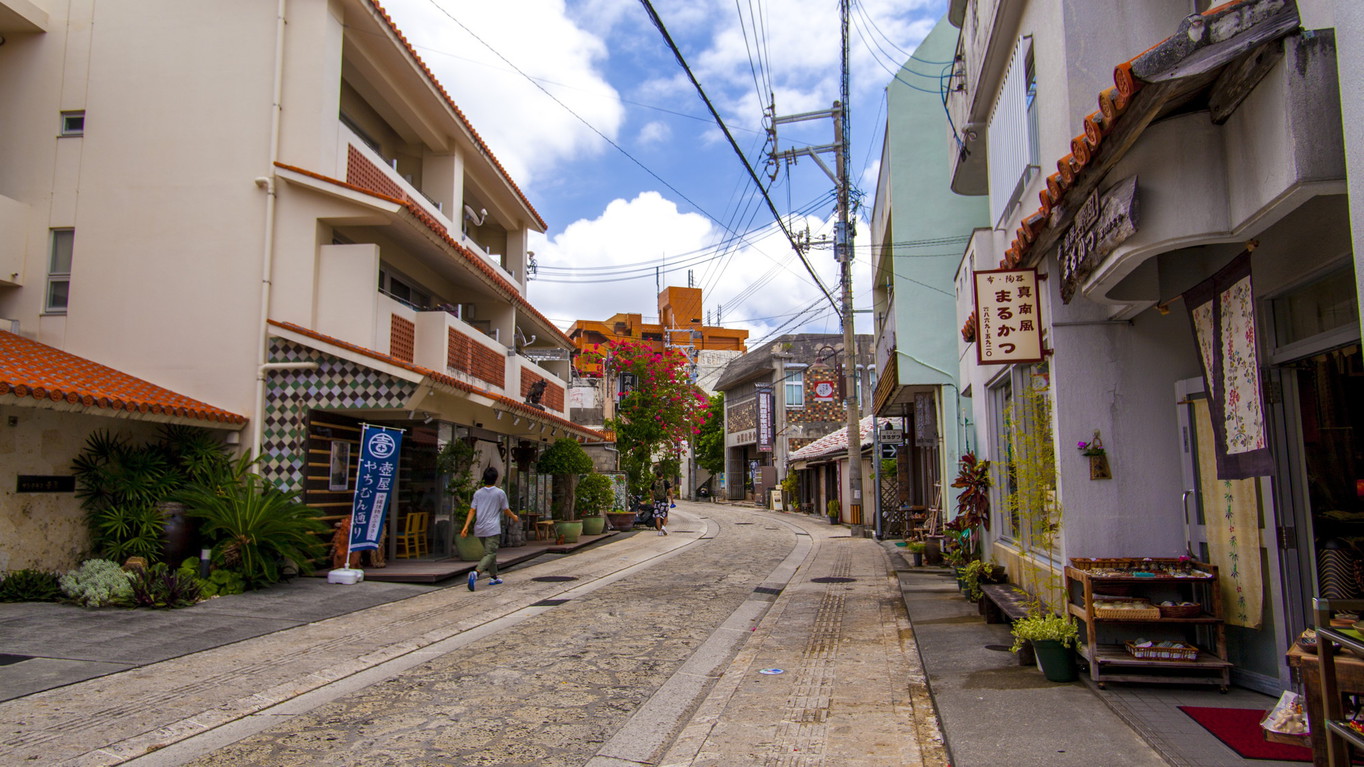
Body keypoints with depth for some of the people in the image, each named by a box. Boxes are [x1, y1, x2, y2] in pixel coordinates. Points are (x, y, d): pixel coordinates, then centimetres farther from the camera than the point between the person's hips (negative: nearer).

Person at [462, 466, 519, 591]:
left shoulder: (478, 493, 7)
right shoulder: (500, 493, -4)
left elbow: (472, 510, 0)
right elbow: (506, 510, 5)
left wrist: (466, 526, -1)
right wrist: (514, 517, 24)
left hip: (480, 529, 5)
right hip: (493, 529, -5)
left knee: (490, 552, 21)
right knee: (490, 554, -8)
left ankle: (493, 577, 28)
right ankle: (476, 572, -32)